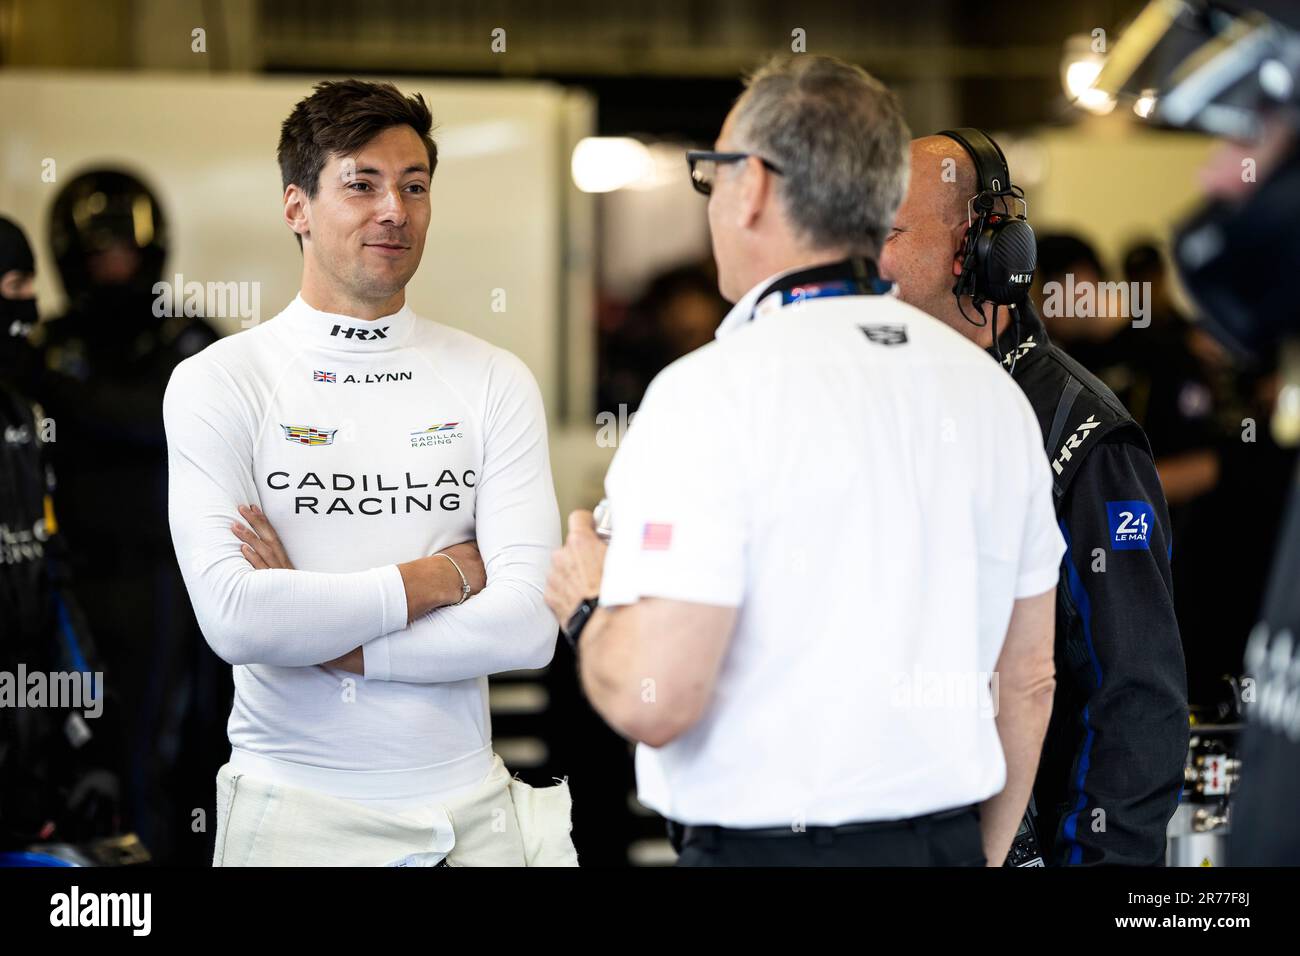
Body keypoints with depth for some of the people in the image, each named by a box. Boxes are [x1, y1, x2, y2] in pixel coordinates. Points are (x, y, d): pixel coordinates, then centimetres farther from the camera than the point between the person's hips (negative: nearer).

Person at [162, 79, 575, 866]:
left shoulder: (494, 382, 2)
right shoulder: (218, 383, -3)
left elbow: (529, 624, -9)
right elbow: (234, 618, -17)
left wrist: (325, 638, -14)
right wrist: (440, 576, -9)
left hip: (466, 802, 2)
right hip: (293, 809, -2)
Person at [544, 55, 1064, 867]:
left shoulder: (713, 394, -13)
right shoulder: (991, 389, 8)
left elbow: (654, 700, -19)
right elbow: (1030, 681, 14)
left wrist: (588, 608, 1)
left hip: (763, 845, -6)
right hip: (947, 842, 6)